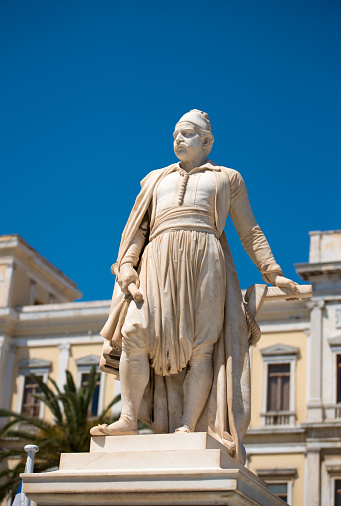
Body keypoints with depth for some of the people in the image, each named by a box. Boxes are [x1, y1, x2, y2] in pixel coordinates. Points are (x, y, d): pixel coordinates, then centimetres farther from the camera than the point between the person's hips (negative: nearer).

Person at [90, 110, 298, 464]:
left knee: (202, 345, -15)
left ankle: (187, 427, -18)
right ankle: (129, 419, -18)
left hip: (205, 260, -2)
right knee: (136, 333, -19)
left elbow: (250, 233, 18)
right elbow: (136, 228, 19)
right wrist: (127, 265, 1)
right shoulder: (156, 179, 28)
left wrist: (272, 274, 8)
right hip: (159, 260, 2)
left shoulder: (227, 179, 22)